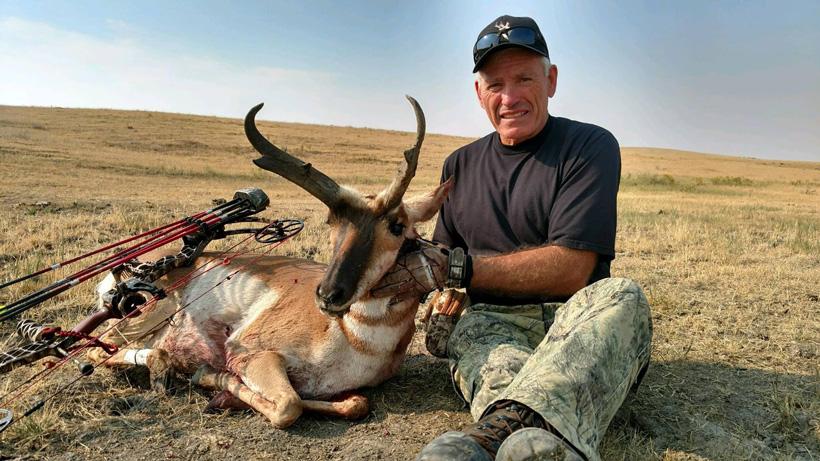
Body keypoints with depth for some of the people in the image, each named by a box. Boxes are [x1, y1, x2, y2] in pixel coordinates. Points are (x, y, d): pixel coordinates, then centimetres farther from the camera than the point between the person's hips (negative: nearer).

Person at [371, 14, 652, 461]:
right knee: (468, 328, -30)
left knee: (621, 296, -34)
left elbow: (571, 269, -12)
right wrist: (446, 299, -7)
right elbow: (446, 256, 19)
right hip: (491, 322, 3)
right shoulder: (460, 165, 16)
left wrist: (456, 270, -16)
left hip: (571, 320, -2)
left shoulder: (589, 146, -1)